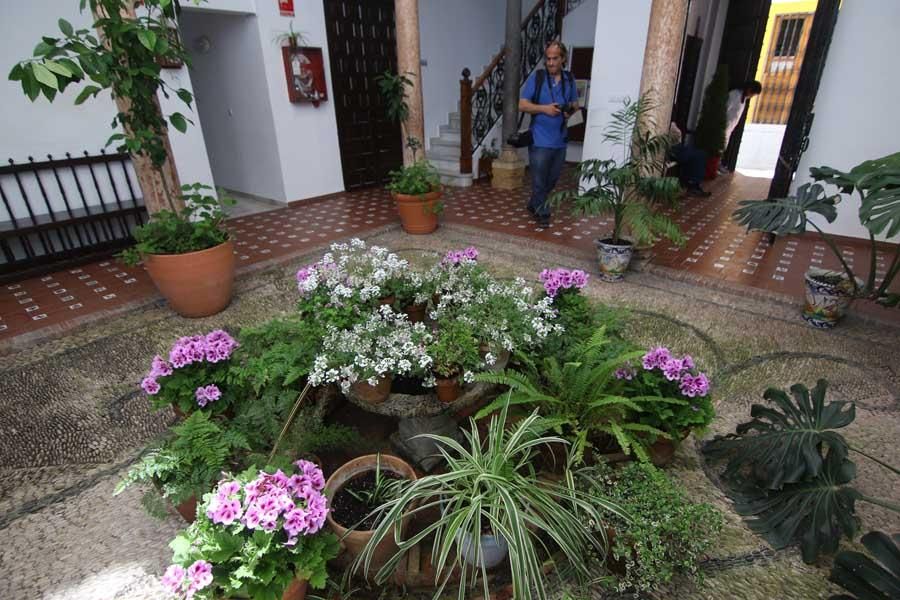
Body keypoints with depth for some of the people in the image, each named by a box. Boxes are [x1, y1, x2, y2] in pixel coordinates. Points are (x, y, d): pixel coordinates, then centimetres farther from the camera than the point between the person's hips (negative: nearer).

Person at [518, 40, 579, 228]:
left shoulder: (569, 79, 8)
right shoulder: (536, 77, -3)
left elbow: (575, 104, 19)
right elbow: (522, 105, -5)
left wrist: (571, 111, -4)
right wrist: (544, 108, -17)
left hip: (560, 140, 5)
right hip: (540, 140, -4)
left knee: (552, 180, 14)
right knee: (539, 181, -1)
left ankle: (534, 205, 33)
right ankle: (542, 213, 14)